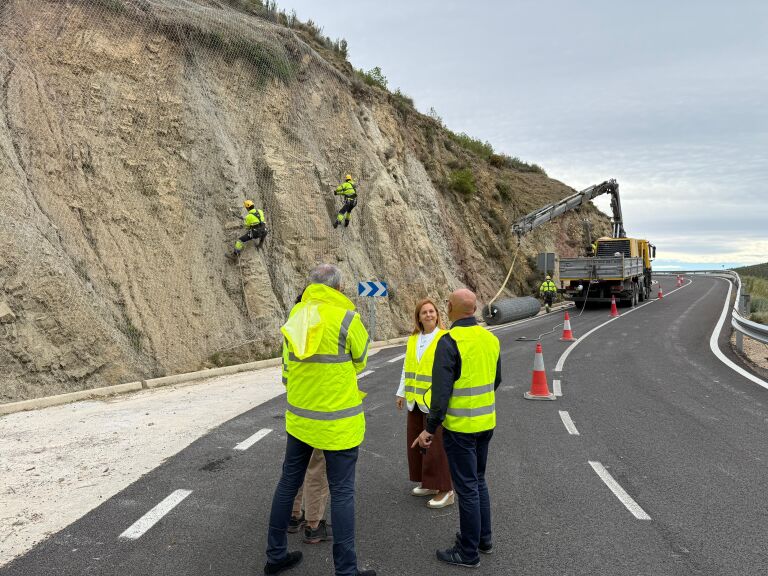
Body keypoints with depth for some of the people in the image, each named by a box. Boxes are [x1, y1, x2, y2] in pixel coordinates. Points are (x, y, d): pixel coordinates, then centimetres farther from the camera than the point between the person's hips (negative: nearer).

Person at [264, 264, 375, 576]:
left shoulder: (294, 316, 1)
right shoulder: (347, 318, -15)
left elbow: (288, 366, 10)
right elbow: (360, 362, 2)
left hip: (299, 418, 6)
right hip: (338, 422, -5)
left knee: (288, 482, 18)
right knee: (342, 492, 5)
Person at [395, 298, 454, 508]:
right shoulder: (413, 339, 10)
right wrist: (402, 393, 19)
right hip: (415, 401, 7)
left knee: (436, 445, -2)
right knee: (416, 441, 14)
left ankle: (445, 490, 11)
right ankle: (428, 483, 29)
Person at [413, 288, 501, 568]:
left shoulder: (449, 341, -18)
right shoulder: (490, 338, 3)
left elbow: (441, 390, -21)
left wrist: (430, 428, -14)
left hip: (460, 427, -7)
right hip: (486, 423, 7)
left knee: (467, 488, 4)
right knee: (479, 481, 21)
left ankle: (469, 552, 17)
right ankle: (483, 538, 34)